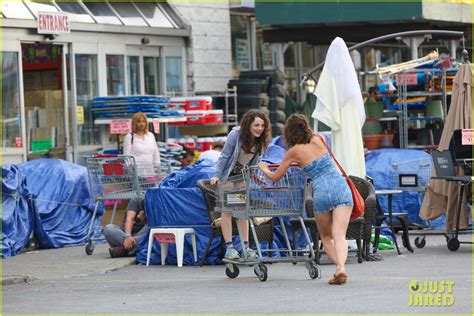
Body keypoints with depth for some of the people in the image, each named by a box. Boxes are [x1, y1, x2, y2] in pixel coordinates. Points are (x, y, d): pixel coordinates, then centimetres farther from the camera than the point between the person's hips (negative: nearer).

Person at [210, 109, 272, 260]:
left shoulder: (261, 140, -11)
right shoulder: (235, 135, -23)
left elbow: (255, 161, 2)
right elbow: (224, 156, -17)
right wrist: (216, 176, -18)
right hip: (228, 175, -4)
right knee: (227, 210, -6)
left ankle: (245, 247, 6)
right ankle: (229, 247, -8)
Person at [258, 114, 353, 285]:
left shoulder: (294, 152, 7)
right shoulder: (319, 140, 13)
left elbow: (275, 177, 19)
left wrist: (264, 168, 39)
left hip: (322, 192, -2)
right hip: (340, 186, 2)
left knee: (326, 237, 16)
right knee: (339, 235, -7)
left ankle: (339, 266, -7)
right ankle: (341, 267, -32)